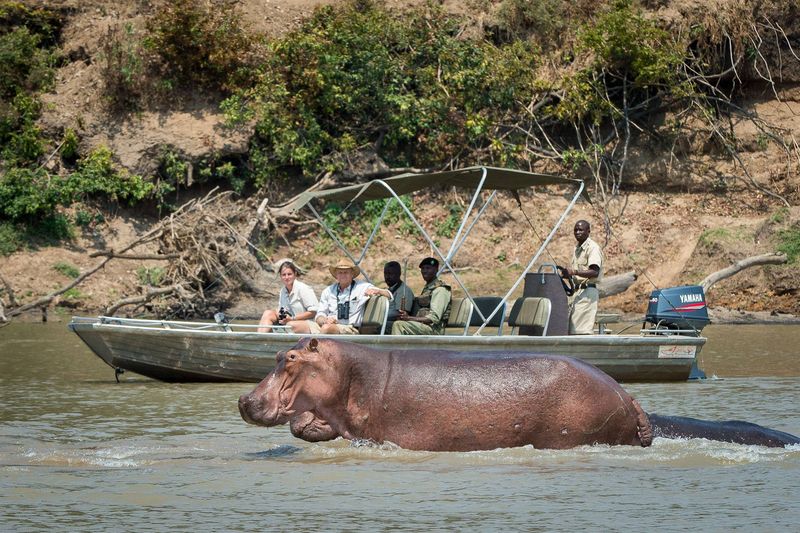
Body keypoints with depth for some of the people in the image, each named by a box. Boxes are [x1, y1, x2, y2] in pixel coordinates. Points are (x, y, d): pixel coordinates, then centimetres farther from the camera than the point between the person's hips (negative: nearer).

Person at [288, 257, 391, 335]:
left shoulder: (362, 287, 8)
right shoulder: (328, 291, 19)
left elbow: (389, 296, 5)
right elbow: (319, 316, 17)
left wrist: (376, 291, -18)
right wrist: (325, 320, -9)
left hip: (349, 329, -5)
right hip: (328, 324, 5)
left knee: (327, 328, -38)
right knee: (292, 325, -15)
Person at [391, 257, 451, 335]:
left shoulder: (440, 289, -7)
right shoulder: (427, 288, 24)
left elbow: (434, 318, -17)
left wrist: (409, 318, -23)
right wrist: (406, 315, 2)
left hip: (433, 328, -10)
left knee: (398, 325, -26)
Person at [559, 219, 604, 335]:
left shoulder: (593, 247, -11)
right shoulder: (577, 248, 19)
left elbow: (595, 272, -23)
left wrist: (574, 272, -32)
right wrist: (567, 274, 8)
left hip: (588, 291, -10)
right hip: (577, 290, 10)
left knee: (582, 330, -15)